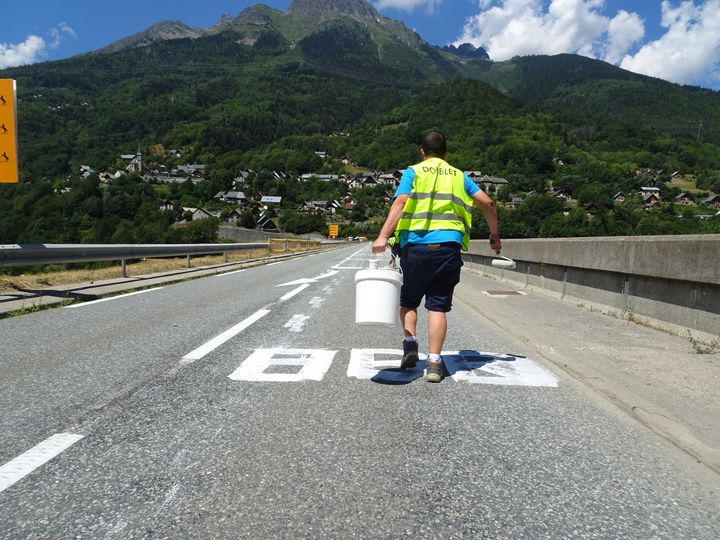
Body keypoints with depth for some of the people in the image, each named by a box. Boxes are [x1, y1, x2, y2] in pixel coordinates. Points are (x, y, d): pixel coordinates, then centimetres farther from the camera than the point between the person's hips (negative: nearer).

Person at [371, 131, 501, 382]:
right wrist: (494, 235, 23)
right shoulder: (459, 176, 19)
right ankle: (434, 363, 0)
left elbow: (399, 203, -7)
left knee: (408, 300, 17)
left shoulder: (413, 172, 10)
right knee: (438, 306, 5)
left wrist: (383, 236, -17)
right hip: (449, 246, 2)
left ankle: (410, 343, 1)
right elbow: (487, 203, 11)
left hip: (416, 245, -1)